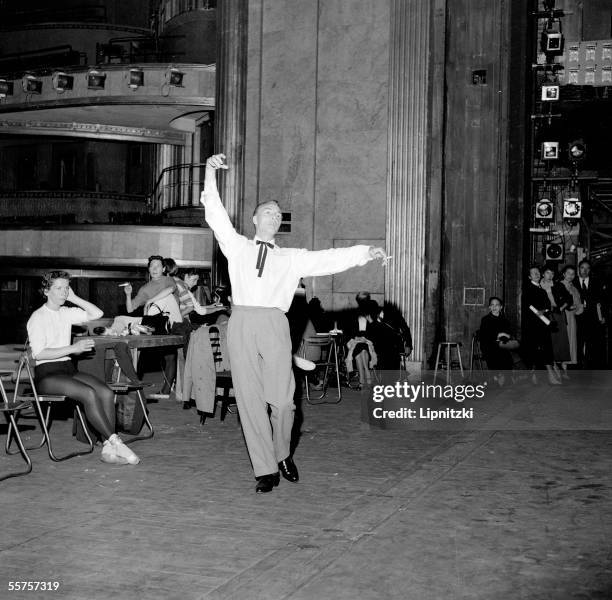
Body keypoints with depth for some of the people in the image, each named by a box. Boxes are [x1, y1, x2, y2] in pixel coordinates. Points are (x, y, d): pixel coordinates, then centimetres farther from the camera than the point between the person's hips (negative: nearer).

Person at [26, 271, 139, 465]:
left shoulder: (66, 313, 16)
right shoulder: (38, 317, -3)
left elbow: (97, 314, 16)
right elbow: (38, 353, -14)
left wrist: (74, 298, 8)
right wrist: (72, 348, -21)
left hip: (68, 368, 6)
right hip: (46, 374, -6)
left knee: (107, 393, -20)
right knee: (88, 394, -31)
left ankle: (108, 449, -25)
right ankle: (114, 442, -27)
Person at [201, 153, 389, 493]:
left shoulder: (292, 258, 20)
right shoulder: (238, 247, 19)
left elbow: (329, 260, 10)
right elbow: (217, 216, 11)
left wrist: (364, 252, -2)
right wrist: (211, 174, 2)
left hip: (274, 326, 0)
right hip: (242, 323, 0)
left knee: (281, 400, -6)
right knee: (250, 400, -1)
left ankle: (282, 455, 23)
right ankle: (266, 471, 8)